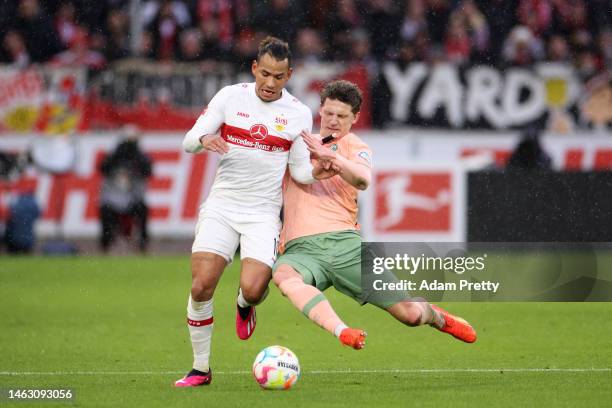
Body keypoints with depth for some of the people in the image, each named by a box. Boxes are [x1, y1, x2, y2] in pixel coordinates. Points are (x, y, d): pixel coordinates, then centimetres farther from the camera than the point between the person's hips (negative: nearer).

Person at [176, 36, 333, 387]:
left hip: (264, 213, 0)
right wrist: (204, 140, -23)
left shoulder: (299, 114, 1)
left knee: (253, 289, -19)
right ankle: (201, 368, 3)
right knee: (201, 286, -13)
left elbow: (299, 170, 4)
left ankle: (244, 306, 21)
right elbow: (189, 141, 0)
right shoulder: (230, 97, 1)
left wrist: (315, 172, -19)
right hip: (221, 206, 1)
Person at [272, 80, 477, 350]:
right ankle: (340, 330, -51)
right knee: (283, 274, -39)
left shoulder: (354, 146, 13)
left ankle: (437, 317, 31)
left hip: (343, 240, -1)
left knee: (409, 313, -6)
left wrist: (330, 156, -24)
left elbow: (363, 180, -10)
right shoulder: (298, 141, 22)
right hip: (300, 247, 1)